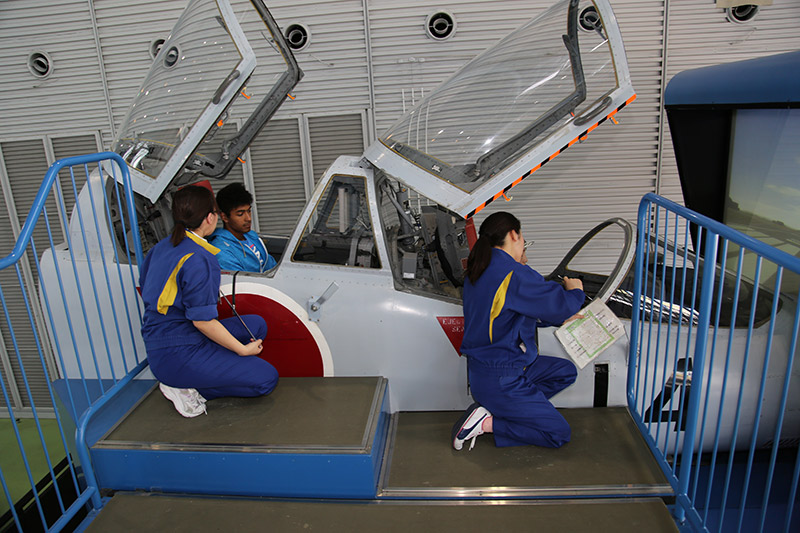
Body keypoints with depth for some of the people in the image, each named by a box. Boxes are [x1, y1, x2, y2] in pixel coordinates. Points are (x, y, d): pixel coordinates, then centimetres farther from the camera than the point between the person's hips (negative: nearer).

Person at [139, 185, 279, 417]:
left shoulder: (163, 247, 7)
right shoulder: (199, 260, -22)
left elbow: (144, 288, 20)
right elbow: (203, 321, -21)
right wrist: (243, 349, -10)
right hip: (177, 357, -9)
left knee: (257, 325, 12)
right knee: (267, 378, -9)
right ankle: (187, 388, -5)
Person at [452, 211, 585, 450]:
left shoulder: (478, 272, 6)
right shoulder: (515, 275, -24)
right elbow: (560, 304, -16)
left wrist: (562, 317, 18)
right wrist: (575, 291, 7)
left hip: (480, 366, 9)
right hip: (499, 380, -9)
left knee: (566, 371, 18)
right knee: (559, 433, 5)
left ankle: (507, 409, 7)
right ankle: (487, 423, -3)